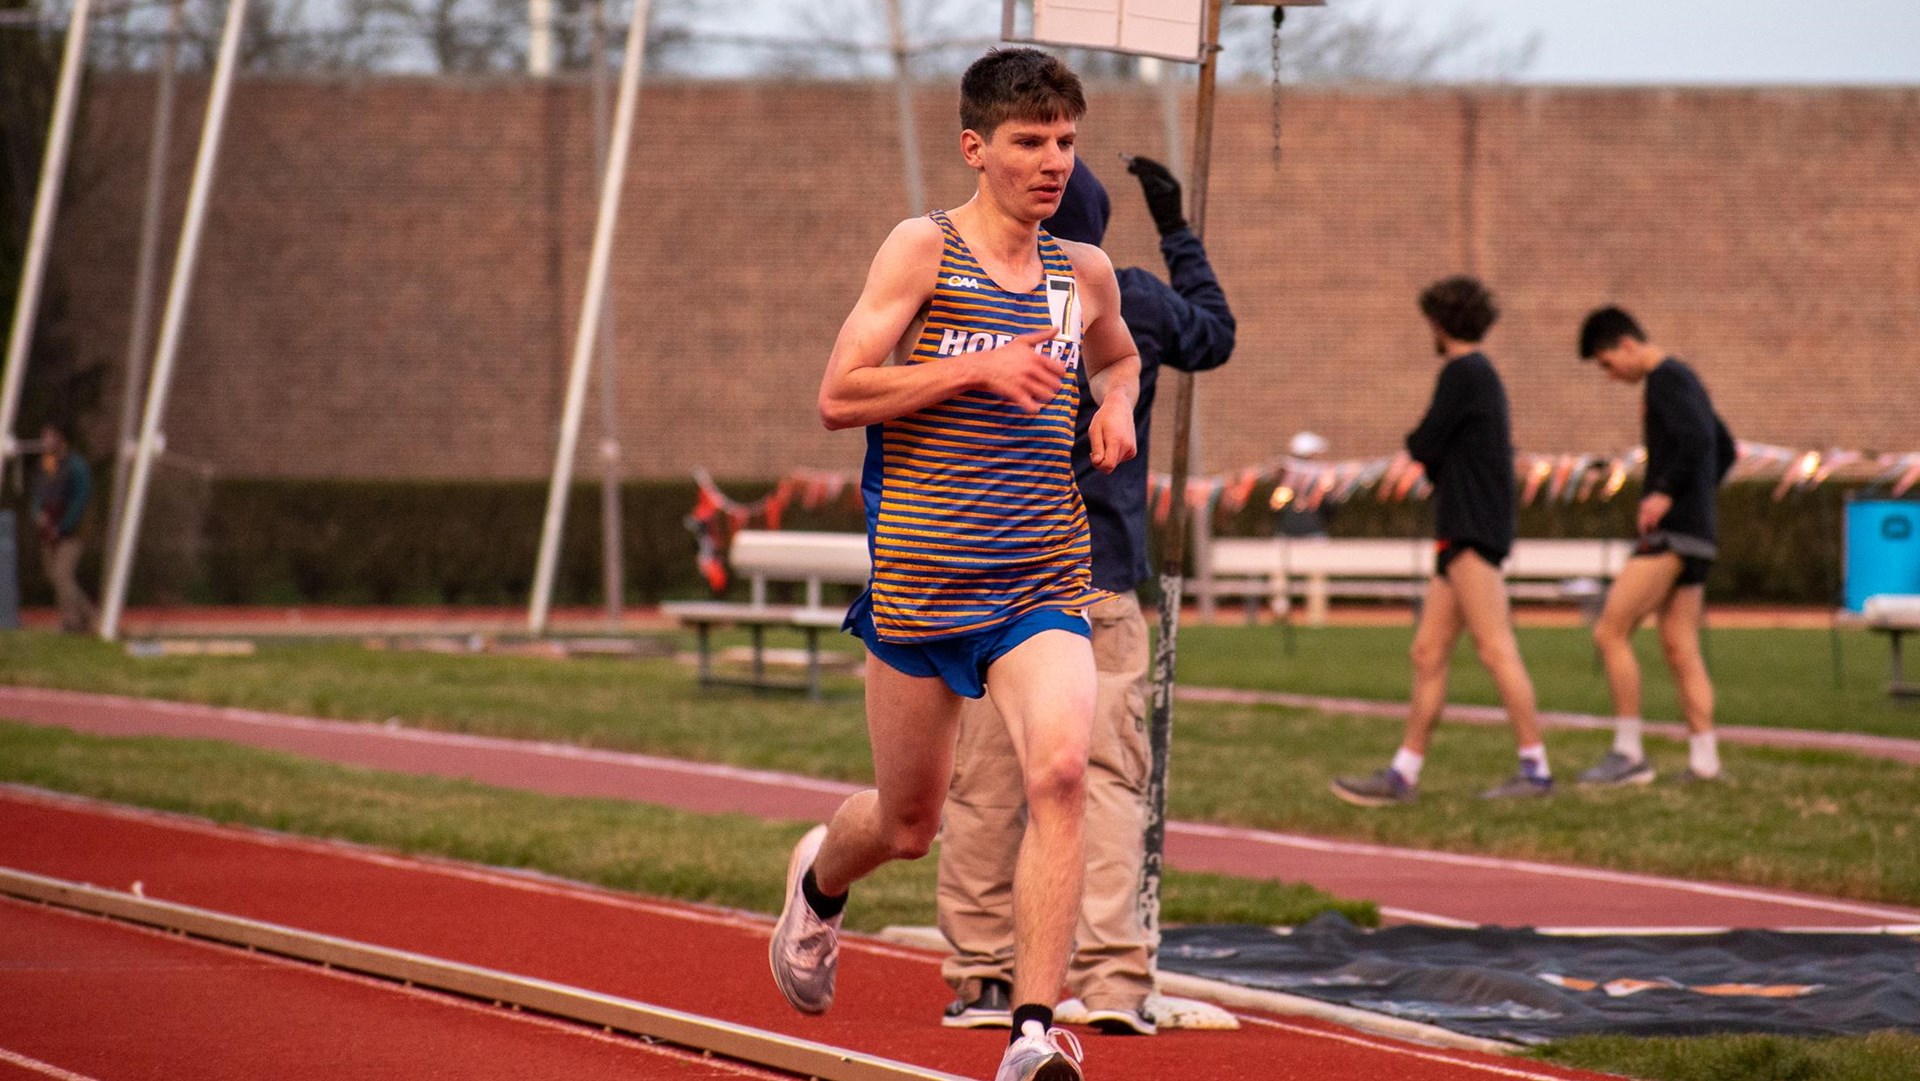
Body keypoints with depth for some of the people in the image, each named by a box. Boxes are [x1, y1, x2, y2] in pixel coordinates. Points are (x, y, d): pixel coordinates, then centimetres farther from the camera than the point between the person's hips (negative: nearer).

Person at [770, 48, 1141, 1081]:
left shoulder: (1084, 273, 11)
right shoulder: (923, 250, -4)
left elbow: (1116, 357, 34)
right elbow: (838, 396, -10)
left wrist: (1115, 407, 11)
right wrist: (978, 368, -19)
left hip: (1043, 587, 3)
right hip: (921, 579, -2)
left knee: (1060, 770, -23)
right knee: (909, 823, 11)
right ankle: (819, 879, 49)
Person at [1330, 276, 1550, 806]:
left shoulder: (1462, 373, -8)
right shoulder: (1484, 376, 21)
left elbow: (1424, 448, -11)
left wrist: (1417, 442, 9)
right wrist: (1429, 451, 4)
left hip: (1472, 535, -10)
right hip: (1460, 535, 10)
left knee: (1496, 648, -12)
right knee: (1428, 653, 8)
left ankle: (1536, 769, -14)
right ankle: (1404, 773, 9)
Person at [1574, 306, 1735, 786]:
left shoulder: (1666, 380, -10)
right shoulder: (1685, 380, 20)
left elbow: (1698, 440, -25)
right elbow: (1725, 450, 30)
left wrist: (1665, 493, -21)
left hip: (1671, 532, -10)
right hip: (1694, 536, 10)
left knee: (1610, 632, -10)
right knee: (1681, 650, 8)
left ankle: (1629, 752, -10)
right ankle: (1704, 759, 4)